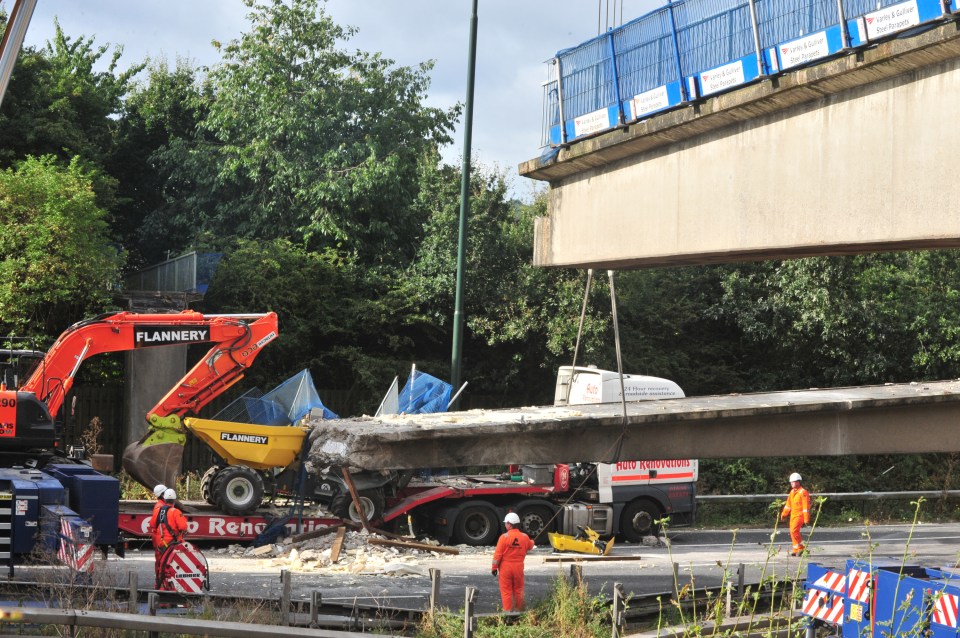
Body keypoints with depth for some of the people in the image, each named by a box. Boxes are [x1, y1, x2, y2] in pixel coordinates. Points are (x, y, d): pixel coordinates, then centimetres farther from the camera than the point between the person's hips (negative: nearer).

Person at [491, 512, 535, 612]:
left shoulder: (504, 537, -14)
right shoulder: (524, 537, -2)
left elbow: (498, 554, -13)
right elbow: (530, 546, 20)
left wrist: (494, 567, -3)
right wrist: (532, 542, 45)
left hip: (505, 567, -3)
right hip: (519, 567, 3)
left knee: (506, 591, 4)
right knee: (518, 590, 15)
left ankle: (508, 611, 3)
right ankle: (520, 610, 21)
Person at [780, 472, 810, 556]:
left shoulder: (803, 492, -13)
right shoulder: (792, 492, 13)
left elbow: (806, 506, -15)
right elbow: (788, 504, 22)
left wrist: (806, 519, -17)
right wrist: (784, 514, 22)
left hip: (799, 515, -9)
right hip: (793, 514, 9)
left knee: (794, 531, -18)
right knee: (792, 532, 8)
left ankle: (801, 548, -8)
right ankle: (796, 549, 16)